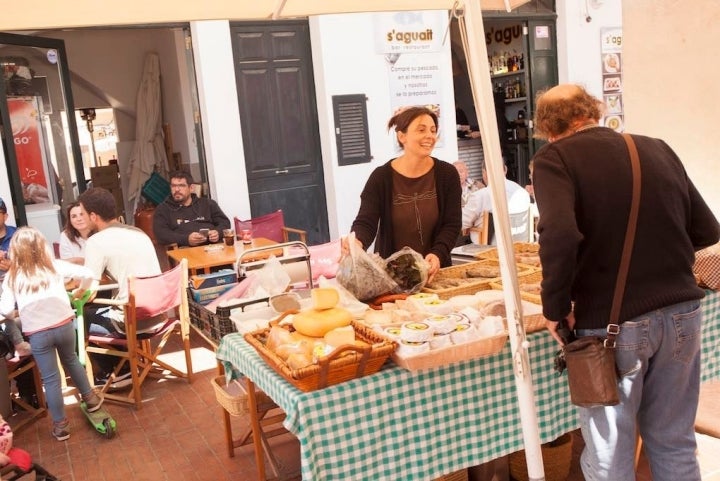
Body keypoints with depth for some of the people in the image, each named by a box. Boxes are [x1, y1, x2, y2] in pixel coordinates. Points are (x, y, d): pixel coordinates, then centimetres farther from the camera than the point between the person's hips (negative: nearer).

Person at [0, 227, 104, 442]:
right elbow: (87, 274, -2)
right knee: (71, 360, 29)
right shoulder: (55, 265, 4)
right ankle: (90, 398, 41)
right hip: (64, 325, 1)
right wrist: (80, 291, 17)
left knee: (50, 378, 10)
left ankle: (60, 425, 20)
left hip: (37, 333, -1)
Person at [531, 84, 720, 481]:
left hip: (613, 323, -5)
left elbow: (560, 235, -25)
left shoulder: (554, 158, -7)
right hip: (682, 313, 5)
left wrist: (556, 308, -12)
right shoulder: (657, 149, 8)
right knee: (674, 443, 21)